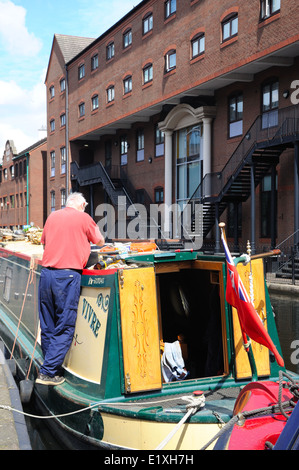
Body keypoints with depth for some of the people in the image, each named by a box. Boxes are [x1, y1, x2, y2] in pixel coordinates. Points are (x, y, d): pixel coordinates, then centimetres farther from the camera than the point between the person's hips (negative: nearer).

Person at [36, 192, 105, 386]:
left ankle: (51, 367, 23)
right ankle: (48, 373, -2)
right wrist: (94, 228, 34)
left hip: (46, 273, 6)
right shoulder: (83, 218, 3)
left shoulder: (53, 216, 16)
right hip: (68, 275, -5)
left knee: (47, 325, 13)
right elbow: (100, 242, 15)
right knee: (65, 327, 1)